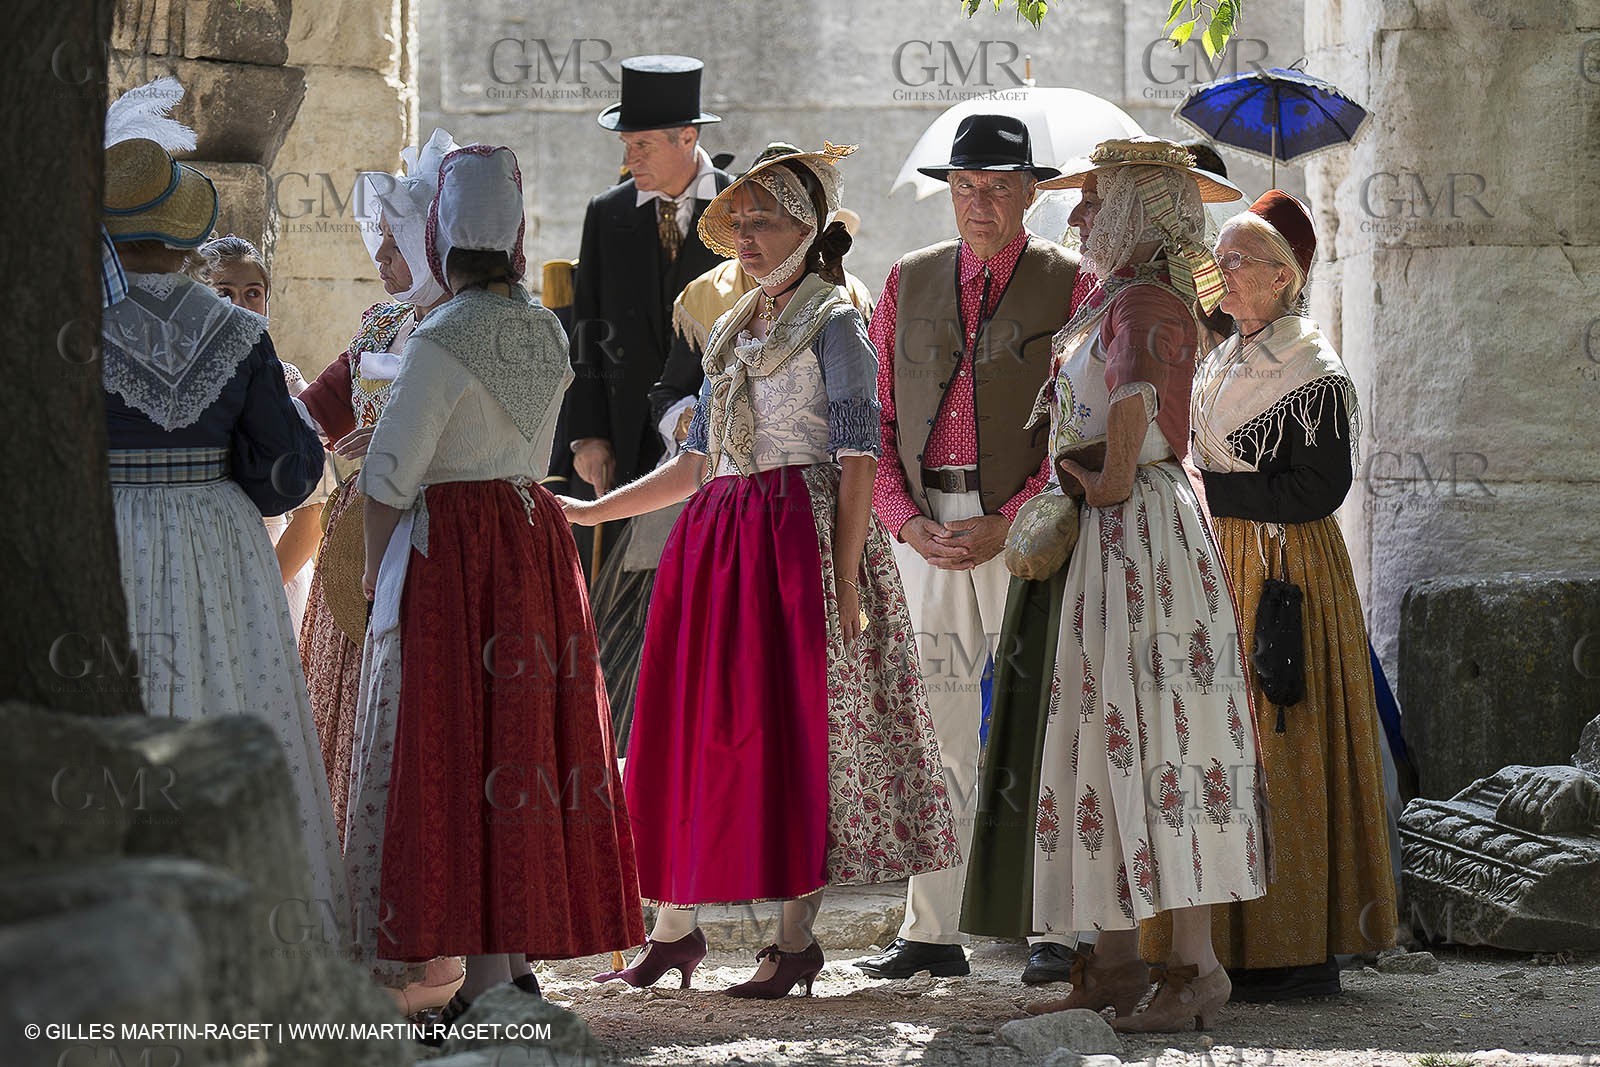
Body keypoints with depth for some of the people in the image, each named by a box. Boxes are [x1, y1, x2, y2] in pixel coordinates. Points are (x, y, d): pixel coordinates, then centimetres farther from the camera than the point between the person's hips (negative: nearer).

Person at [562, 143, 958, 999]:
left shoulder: (832, 324, -4)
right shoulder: (733, 332, 17)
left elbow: (859, 463, -10)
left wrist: (846, 581, -17)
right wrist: (593, 510, 16)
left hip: (798, 537, -7)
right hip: (713, 540, 7)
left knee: (792, 731, -6)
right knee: (688, 726, 5)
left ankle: (797, 939, 0)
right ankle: (675, 928, 13)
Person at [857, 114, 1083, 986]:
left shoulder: (1069, 284, 1)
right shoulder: (909, 282, 13)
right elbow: (877, 418, 11)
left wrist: (1007, 523, -13)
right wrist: (907, 521, -3)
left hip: (1025, 522, -3)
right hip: (924, 526, 3)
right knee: (932, 726, 4)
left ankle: (1062, 930, 0)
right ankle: (930, 932, 9)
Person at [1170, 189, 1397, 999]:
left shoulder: (1315, 374, -8)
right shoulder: (1218, 368, 16)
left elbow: (1318, 489, -16)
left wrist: (1210, 488, -15)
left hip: (1287, 578, -8)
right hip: (1222, 572, 8)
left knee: (1285, 753, -7)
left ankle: (1304, 951, -3)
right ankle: (1239, 945, 9)